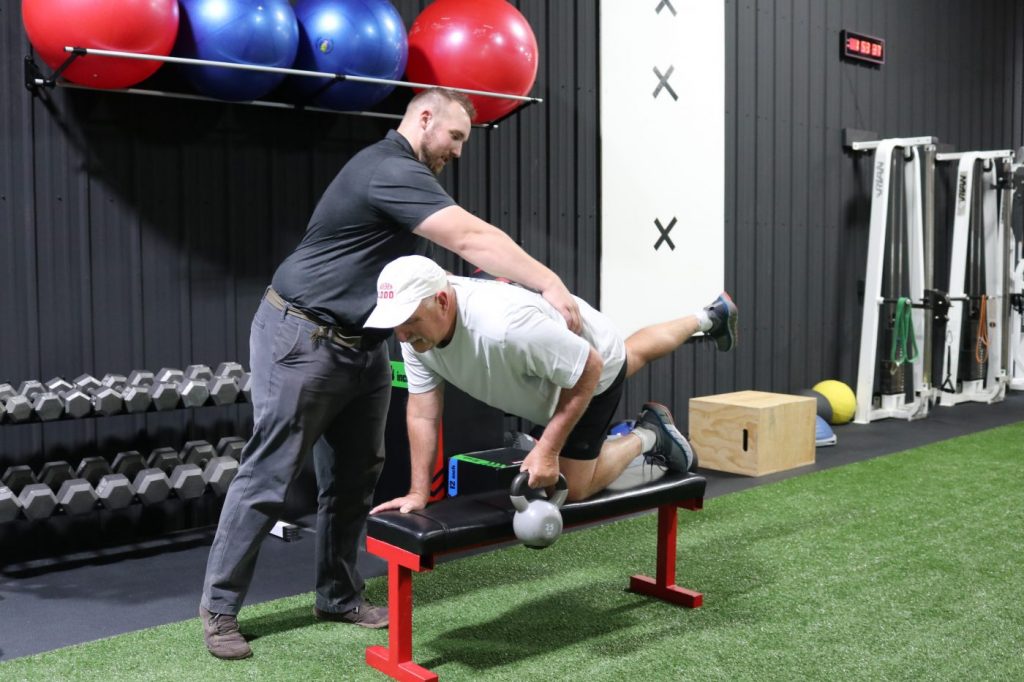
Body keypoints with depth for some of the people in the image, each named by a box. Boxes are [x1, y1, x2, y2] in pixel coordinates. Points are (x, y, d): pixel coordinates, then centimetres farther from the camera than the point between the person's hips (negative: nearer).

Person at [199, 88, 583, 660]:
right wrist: (550, 285, -31)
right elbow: (472, 238, -29)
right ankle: (219, 607, 9)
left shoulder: (401, 173, 15)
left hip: (362, 346, 10)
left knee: (355, 475, 10)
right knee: (269, 475, -3)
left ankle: (339, 596, 22)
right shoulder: (392, 171, -19)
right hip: (303, 340, -10)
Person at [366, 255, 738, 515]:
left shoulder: (504, 325, -48)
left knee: (570, 489, -2)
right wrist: (418, 492, -19)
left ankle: (649, 435, 20)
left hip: (593, 367, -7)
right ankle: (710, 317, 61)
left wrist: (547, 449, -37)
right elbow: (422, 412, -17)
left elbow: (589, 369, -36)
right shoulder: (415, 324, -26)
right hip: (550, 365, 7)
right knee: (633, 354, 36)